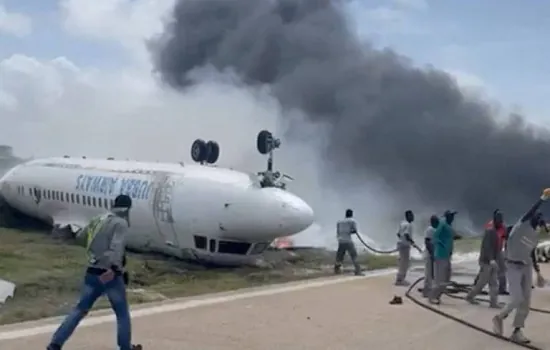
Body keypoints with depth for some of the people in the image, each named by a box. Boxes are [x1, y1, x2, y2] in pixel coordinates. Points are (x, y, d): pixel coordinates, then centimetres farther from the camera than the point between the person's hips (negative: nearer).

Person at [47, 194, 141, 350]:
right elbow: (117, 246, -26)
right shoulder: (121, 223, -11)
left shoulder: (97, 219, 10)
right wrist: (114, 268, -38)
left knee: (80, 309, 12)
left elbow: (81, 235, 26)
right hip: (110, 275, -6)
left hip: (92, 273, 6)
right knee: (122, 314, 11)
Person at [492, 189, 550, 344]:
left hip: (526, 268, 7)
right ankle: (499, 317, 14)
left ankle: (517, 332, 7)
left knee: (526, 302, 1)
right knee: (517, 299, -12)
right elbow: (530, 212, -26)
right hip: (513, 267, -7)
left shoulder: (535, 235, 12)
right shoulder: (521, 225, -9)